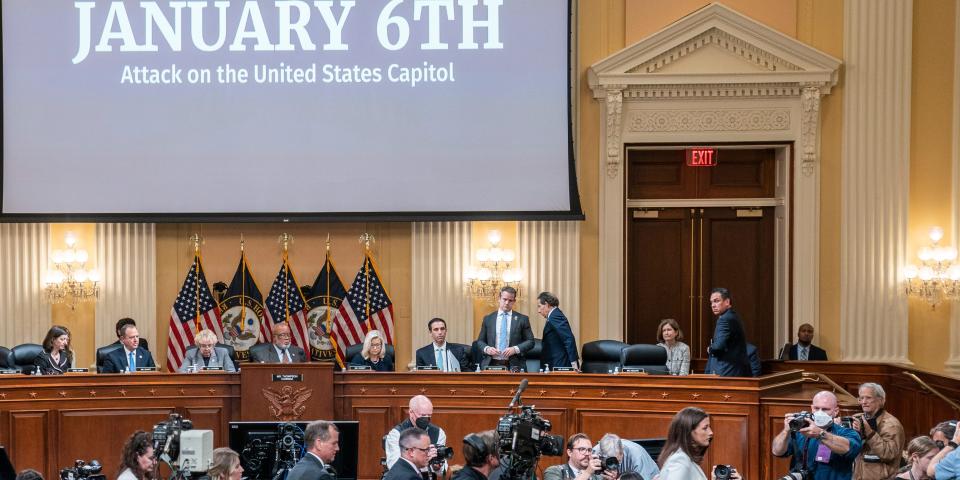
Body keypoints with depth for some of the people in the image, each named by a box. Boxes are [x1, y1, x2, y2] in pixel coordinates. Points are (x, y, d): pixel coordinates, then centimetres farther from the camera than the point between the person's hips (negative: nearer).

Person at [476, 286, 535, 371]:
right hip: (491, 364, 1)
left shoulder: (522, 319, 7)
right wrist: (486, 348, -6)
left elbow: (530, 342, 5)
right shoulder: (488, 319, 12)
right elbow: (480, 341, 15)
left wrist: (515, 349, -11)